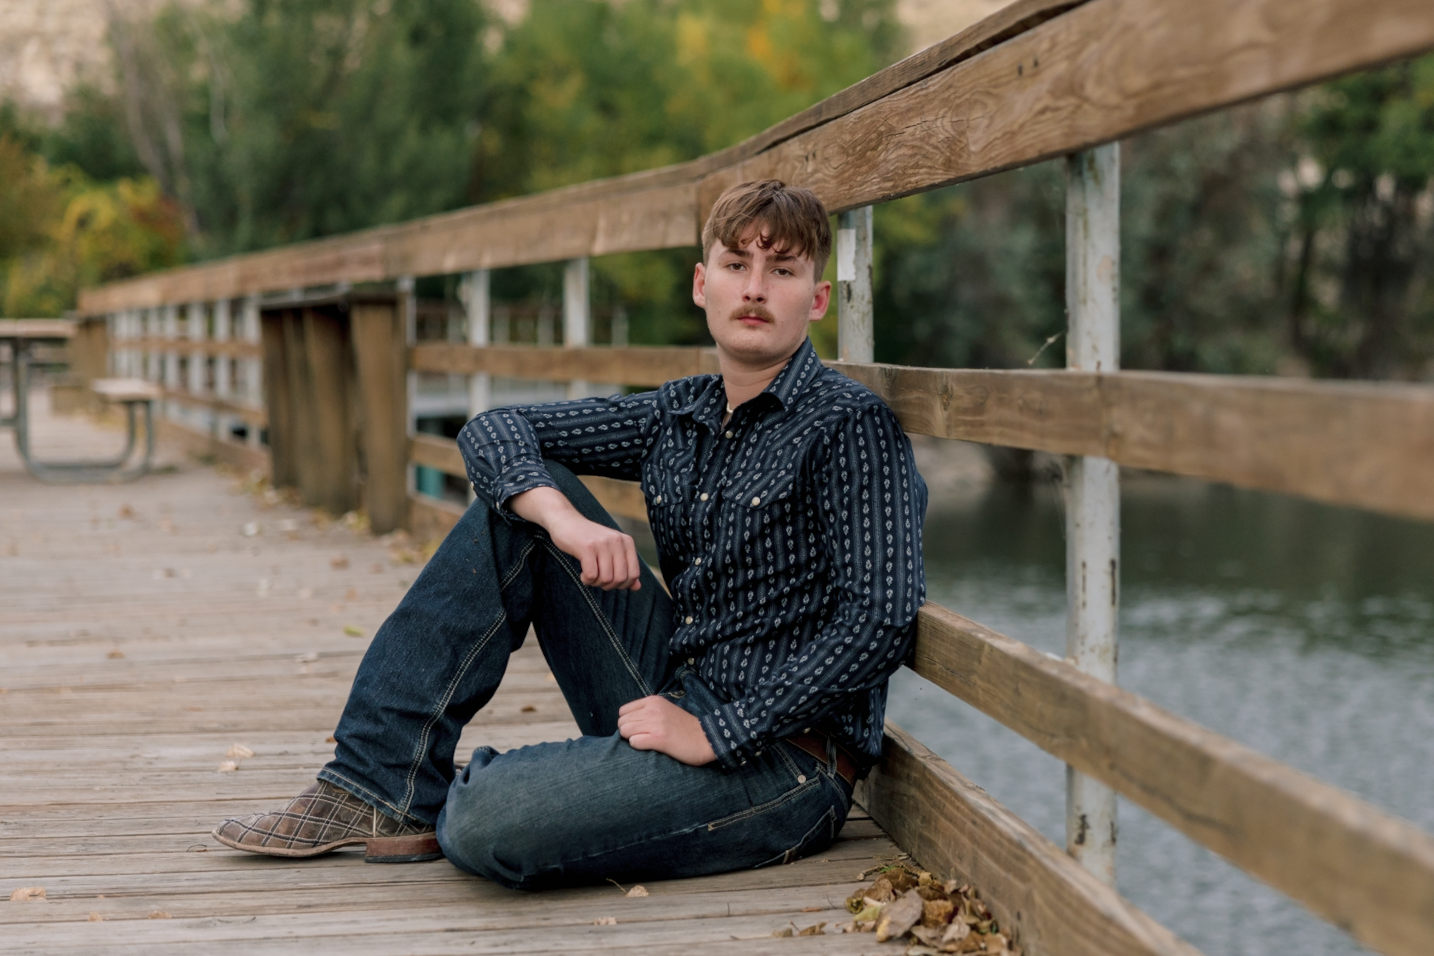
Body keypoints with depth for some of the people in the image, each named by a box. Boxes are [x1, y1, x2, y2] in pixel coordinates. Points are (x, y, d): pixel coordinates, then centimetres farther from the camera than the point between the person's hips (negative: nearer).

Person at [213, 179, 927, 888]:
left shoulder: (851, 427, -11)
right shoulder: (681, 415, 8)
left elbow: (883, 621, -20)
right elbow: (493, 430, 7)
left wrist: (716, 732, -20)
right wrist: (562, 515, -16)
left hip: (778, 758, -7)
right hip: (669, 699, 7)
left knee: (484, 825, -29)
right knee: (520, 496, -1)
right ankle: (385, 790, -1)